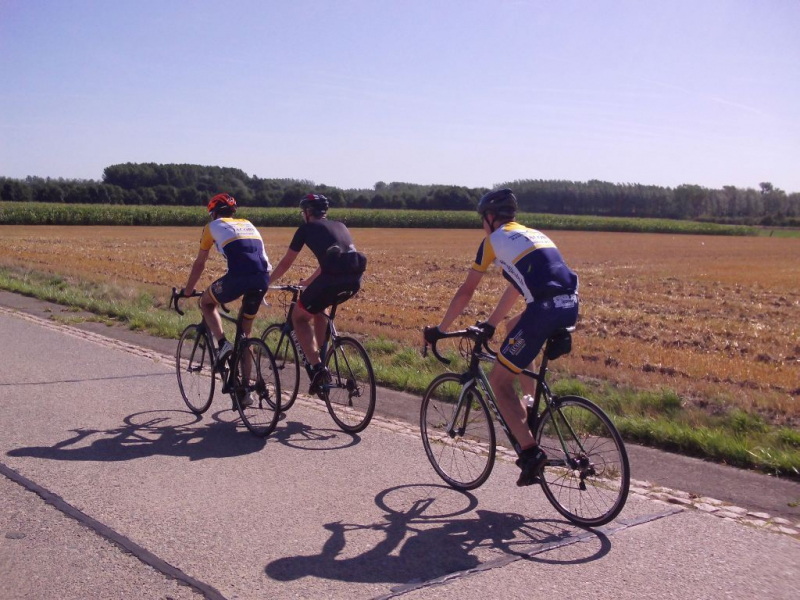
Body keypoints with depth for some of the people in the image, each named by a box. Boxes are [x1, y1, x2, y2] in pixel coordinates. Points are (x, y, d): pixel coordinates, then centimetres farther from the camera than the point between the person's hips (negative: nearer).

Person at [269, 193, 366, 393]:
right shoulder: (339, 226, 31)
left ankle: (316, 366, -1)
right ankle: (320, 356, 30)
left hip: (332, 278, -6)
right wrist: (308, 282, 54)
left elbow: (285, 263, 20)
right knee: (318, 309, 32)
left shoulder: (307, 228, 16)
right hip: (354, 279, 6)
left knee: (299, 317, 15)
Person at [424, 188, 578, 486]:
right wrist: (490, 323, 47)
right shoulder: (533, 234, 29)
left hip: (545, 311, -8)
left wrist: (439, 330, 22)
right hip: (571, 307, 8)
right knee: (515, 326, 36)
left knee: (499, 381, 5)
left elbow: (465, 292, 11)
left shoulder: (494, 239, 9)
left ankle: (530, 450, -8)